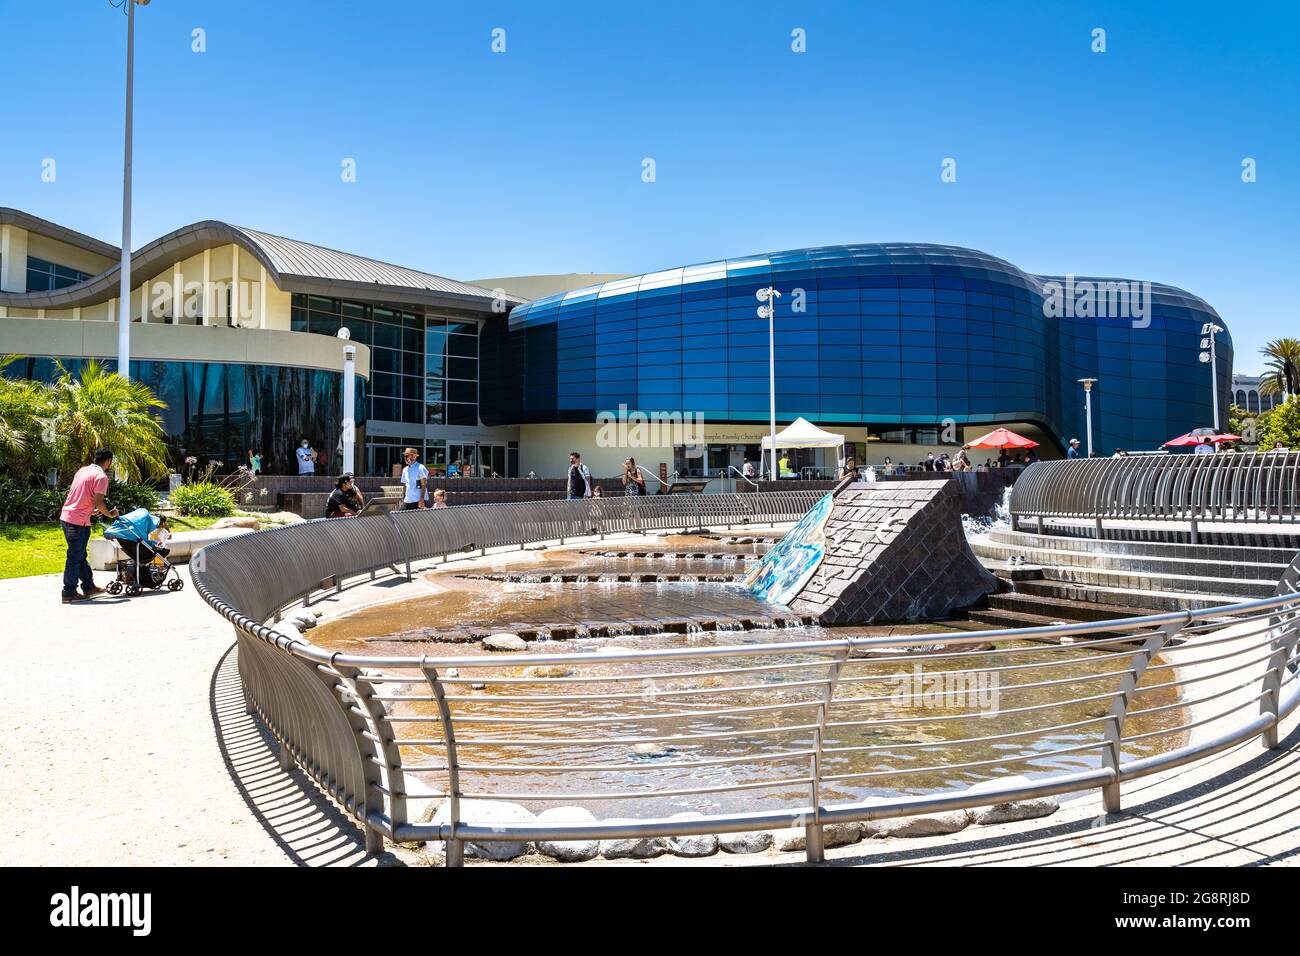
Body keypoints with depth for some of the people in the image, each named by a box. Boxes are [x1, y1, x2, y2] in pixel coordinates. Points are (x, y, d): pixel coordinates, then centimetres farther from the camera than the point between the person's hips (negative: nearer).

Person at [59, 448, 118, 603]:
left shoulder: (82, 470, 14)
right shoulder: (101, 477, -12)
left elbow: (77, 496, 18)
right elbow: (98, 502, -19)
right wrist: (110, 513, -2)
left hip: (66, 517, 9)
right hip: (78, 521, -9)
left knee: (80, 555, 16)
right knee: (75, 558, -1)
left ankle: (89, 587, 25)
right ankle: (69, 593, 5)